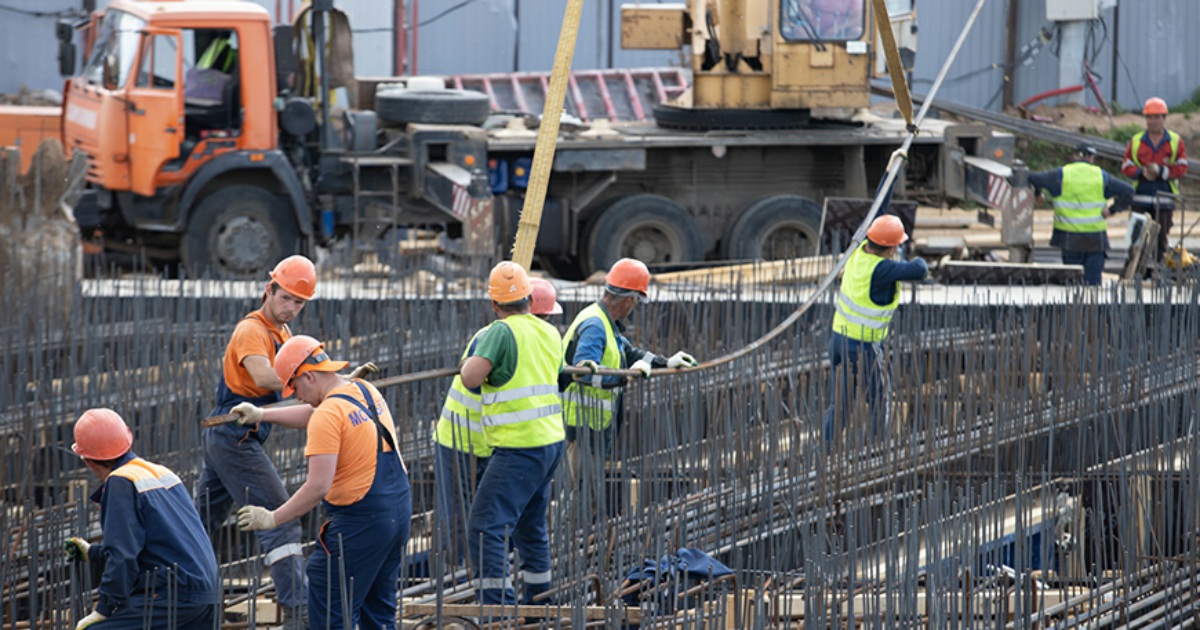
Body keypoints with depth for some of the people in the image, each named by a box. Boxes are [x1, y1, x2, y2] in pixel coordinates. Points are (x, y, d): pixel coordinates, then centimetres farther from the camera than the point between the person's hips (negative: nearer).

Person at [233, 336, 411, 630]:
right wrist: (262, 415, 35)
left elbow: (318, 487, -22)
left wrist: (273, 519, -14)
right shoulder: (366, 390, 10)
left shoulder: (329, 415, -17)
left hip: (361, 522, -10)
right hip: (400, 510, 10)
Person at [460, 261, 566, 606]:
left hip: (519, 447, -9)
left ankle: (497, 605, -20)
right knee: (530, 525, 22)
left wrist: (470, 362, 2)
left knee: (485, 527, -11)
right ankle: (538, 598, 29)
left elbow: (471, 378, -21)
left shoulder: (502, 331, -12)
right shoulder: (550, 333, 12)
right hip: (551, 439, 9)